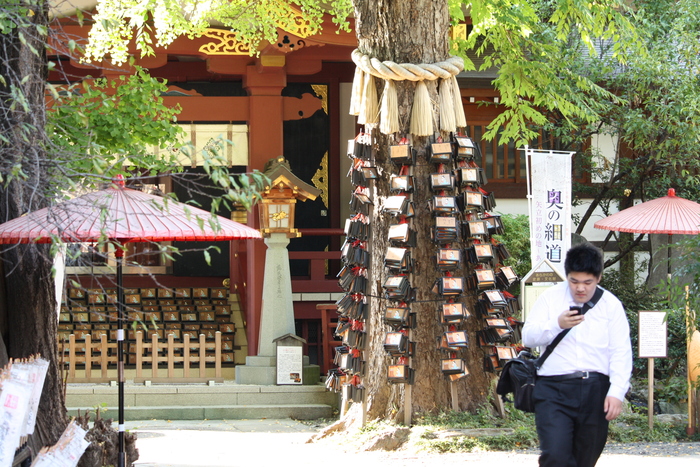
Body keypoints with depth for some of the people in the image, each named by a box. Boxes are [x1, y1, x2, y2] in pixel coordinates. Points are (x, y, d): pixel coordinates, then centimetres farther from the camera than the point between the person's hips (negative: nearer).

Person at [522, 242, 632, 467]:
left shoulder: (611, 305, 7)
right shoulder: (551, 298, 7)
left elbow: (621, 352, 2)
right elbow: (528, 337, 2)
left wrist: (617, 392, -11)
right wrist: (557, 324, -17)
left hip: (596, 391, 1)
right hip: (554, 389, -1)